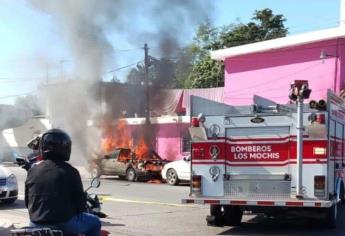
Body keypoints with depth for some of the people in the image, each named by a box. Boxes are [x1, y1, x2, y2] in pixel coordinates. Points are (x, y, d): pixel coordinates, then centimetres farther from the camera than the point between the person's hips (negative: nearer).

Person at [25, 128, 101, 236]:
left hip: (37, 225, 5)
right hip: (65, 222, -5)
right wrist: (78, 210, 16)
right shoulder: (70, 172, -11)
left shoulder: (32, 171, 2)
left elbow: (27, 202, 10)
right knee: (95, 222, 18)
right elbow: (80, 200, -6)